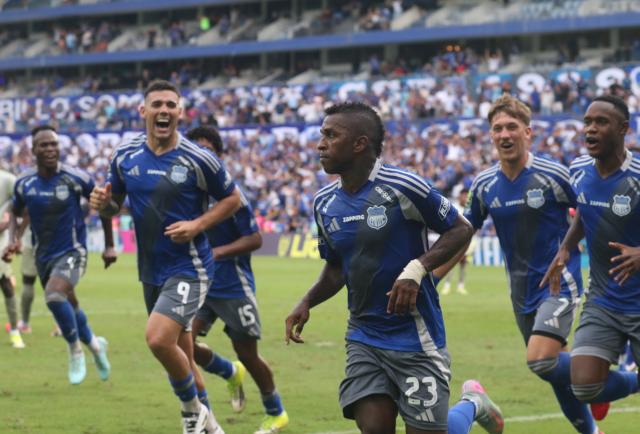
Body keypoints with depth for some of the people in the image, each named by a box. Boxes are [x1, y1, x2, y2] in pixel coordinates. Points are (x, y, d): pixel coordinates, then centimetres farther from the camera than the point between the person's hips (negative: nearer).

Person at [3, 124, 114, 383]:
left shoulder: (75, 178, -14)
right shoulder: (24, 183, -3)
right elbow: (15, 213, 16)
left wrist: (109, 246, 1)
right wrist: (13, 239, -3)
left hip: (72, 251, -5)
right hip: (43, 255, 5)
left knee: (54, 296, -28)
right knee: (68, 308, 14)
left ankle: (75, 350, -7)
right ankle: (94, 344, 43)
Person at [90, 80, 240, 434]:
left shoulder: (198, 159, -11)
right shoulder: (125, 156, 2)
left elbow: (232, 199, 0)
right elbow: (114, 204, 14)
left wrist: (197, 225, -15)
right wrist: (103, 203, -10)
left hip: (188, 268, -6)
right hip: (151, 272, 6)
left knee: (159, 339, -24)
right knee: (179, 355, 14)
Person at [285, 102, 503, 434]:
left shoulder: (402, 187, -15)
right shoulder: (324, 203, 5)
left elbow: (460, 230, -7)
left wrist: (417, 268, -21)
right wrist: (307, 303, 1)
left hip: (414, 335, -5)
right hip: (364, 337, 5)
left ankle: (472, 404, 30)